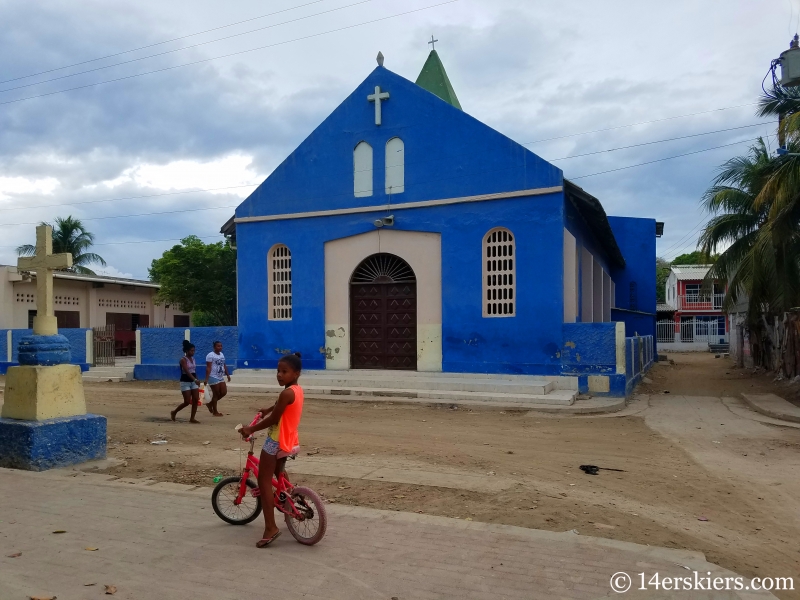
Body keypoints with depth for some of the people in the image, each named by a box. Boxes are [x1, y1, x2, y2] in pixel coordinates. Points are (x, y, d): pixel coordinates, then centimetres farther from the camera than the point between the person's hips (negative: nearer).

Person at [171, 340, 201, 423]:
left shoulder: (193, 359, 9)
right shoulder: (183, 360, -14)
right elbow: (187, 371, -27)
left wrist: (197, 380, 16)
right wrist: (195, 379, -39)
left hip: (193, 382, 7)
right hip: (185, 382, -7)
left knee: (196, 400, -2)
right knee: (187, 402, -5)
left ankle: (192, 418, 5)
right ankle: (174, 412, 19)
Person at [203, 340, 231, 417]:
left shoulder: (222, 354, 13)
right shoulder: (210, 355, -12)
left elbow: (224, 365, 20)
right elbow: (208, 368, -17)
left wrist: (227, 375, 16)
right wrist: (206, 379, -23)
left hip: (221, 377, 8)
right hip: (213, 377, -8)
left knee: (224, 392, 5)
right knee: (216, 394, -2)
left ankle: (210, 404, 23)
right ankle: (215, 412, 9)